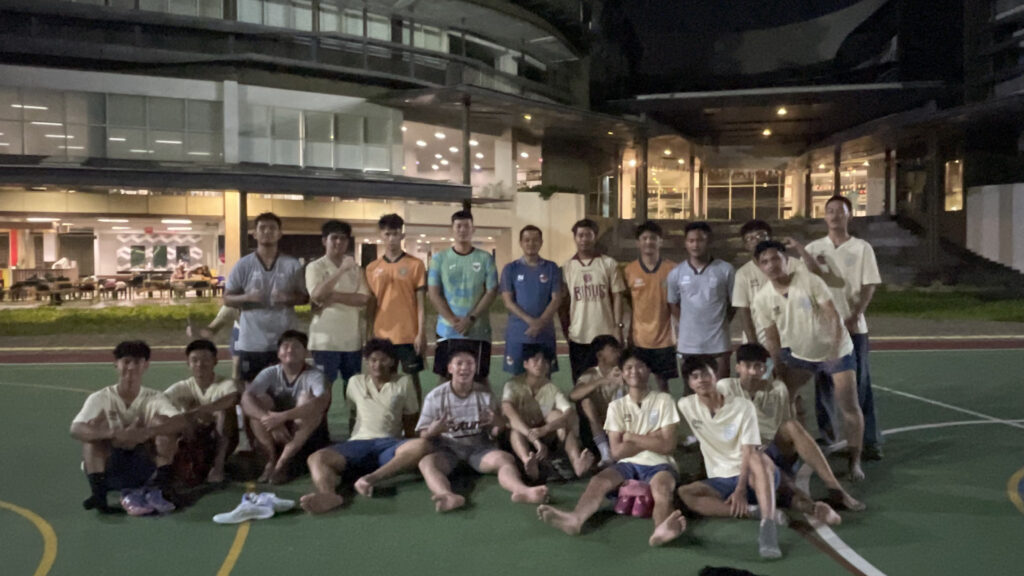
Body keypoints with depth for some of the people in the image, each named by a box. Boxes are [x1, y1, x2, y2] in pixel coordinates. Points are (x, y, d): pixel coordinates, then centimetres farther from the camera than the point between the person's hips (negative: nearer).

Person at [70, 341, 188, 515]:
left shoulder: (154, 398, -2)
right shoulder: (100, 398, -4)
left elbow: (182, 422, -21)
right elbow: (75, 429, -23)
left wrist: (147, 432, -40)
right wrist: (115, 433, -41)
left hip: (144, 467, 0)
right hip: (107, 468, 0)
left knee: (161, 421, -19)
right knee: (97, 423, -21)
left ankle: (157, 489, -28)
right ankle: (98, 492, -30)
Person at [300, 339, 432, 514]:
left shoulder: (404, 382, 13)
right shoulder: (355, 382, 18)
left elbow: (410, 419, 17)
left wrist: (408, 449, 7)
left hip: (389, 444, -1)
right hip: (359, 442, 1)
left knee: (422, 445, -36)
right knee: (317, 457, -29)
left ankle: (371, 479, -46)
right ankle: (328, 495, -61)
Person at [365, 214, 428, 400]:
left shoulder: (415, 264, -1)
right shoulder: (372, 268, 8)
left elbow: (420, 302, -2)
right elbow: (371, 304, 12)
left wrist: (421, 333, -8)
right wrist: (369, 335, 9)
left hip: (409, 335, -3)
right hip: (381, 336, 3)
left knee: (413, 379, 4)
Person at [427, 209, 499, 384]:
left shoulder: (485, 259, 4)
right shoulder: (439, 259, 4)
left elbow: (491, 292, -1)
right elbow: (433, 294, -1)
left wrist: (471, 319, -12)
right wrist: (454, 321, -12)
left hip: (478, 331, 0)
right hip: (447, 330, 1)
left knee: (480, 377, 5)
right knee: (444, 376, 6)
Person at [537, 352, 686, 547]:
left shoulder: (663, 400, 2)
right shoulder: (616, 406, 8)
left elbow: (668, 446, -6)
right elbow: (617, 451, 0)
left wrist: (631, 437, -4)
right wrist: (650, 439, -5)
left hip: (658, 465, -2)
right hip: (628, 464, 2)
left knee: (662, 486, -37)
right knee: (599, 480, -28)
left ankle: (662, 528, -67)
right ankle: (575, 518, -56)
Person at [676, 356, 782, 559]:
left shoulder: (743, 406, -9)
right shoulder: (686, 406, 1)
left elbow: (749, 452, -15)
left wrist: (741, 490, -26)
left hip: (750, 477, -3)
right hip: (721, 481, 3)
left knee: (758, 459, -39)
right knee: (684, 493, -28)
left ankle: (768, 525, -52)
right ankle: (756, 511, -32)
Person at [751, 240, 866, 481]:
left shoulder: (808, 280, -20)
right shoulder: (762, 299, -11)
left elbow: (833, 315, -21)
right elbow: (772, 337, -2)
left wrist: (835, 348, -32)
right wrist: (780, 372, -1)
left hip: (835, 350, -3)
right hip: (798, 353, 3)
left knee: (850, 406, -5)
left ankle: (855, 462, 11)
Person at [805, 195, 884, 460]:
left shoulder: (862, 248, 1)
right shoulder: (813, 249, 6)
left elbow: (869, 287, -3)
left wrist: (854, 317, -13)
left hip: (853, 327, -2)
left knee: (860, 384, 0)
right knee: (824, 385, 8)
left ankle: (870, 441, 6)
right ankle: (826, 438, 19)